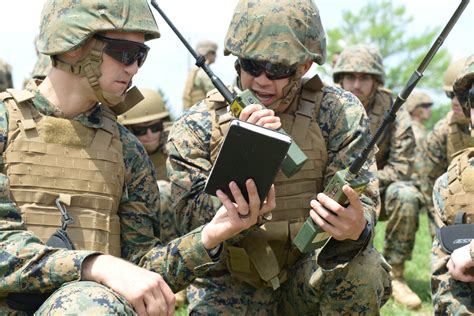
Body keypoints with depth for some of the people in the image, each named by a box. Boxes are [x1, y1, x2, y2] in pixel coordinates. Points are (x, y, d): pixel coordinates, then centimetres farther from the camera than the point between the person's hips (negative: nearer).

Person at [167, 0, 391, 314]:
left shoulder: (340, 113, -7)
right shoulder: (197, 127, -7)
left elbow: (362, 204, -13)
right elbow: (194, 224, -16)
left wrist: (356, 228, -37)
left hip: (311, 274, -1)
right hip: (232, 286, 1)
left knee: (360, 268, -30)